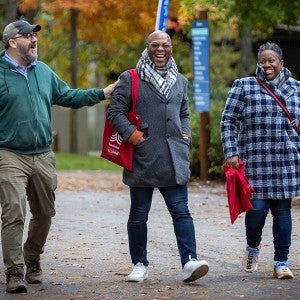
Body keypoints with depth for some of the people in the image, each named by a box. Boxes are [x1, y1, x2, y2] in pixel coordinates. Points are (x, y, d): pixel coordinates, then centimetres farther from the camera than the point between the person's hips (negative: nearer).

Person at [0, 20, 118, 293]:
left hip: (43, 156, 6)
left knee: (44, 213, 13)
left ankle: (32, 260, 33)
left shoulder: (43, 71, 12)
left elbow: (68, 96, 21)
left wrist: (103, 93, 17)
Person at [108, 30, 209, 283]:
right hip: (142, 158, -2)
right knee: (139, 214, 6)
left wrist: (186, 134, 11)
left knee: (181, 210, -8)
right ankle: (140, 264, 17)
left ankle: (189, 262, -15)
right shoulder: (130, 79, 1)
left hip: (174, 158, 3)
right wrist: (131, 133, -15)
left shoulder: (180, 81, 17)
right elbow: (115, 111, -2)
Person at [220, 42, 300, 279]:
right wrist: (231, 152, -7)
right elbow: (228, 121, 3)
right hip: (255, 160, -2)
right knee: (257, 207, -9)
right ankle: (253, 247, 21)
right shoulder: (244, 87, 4)